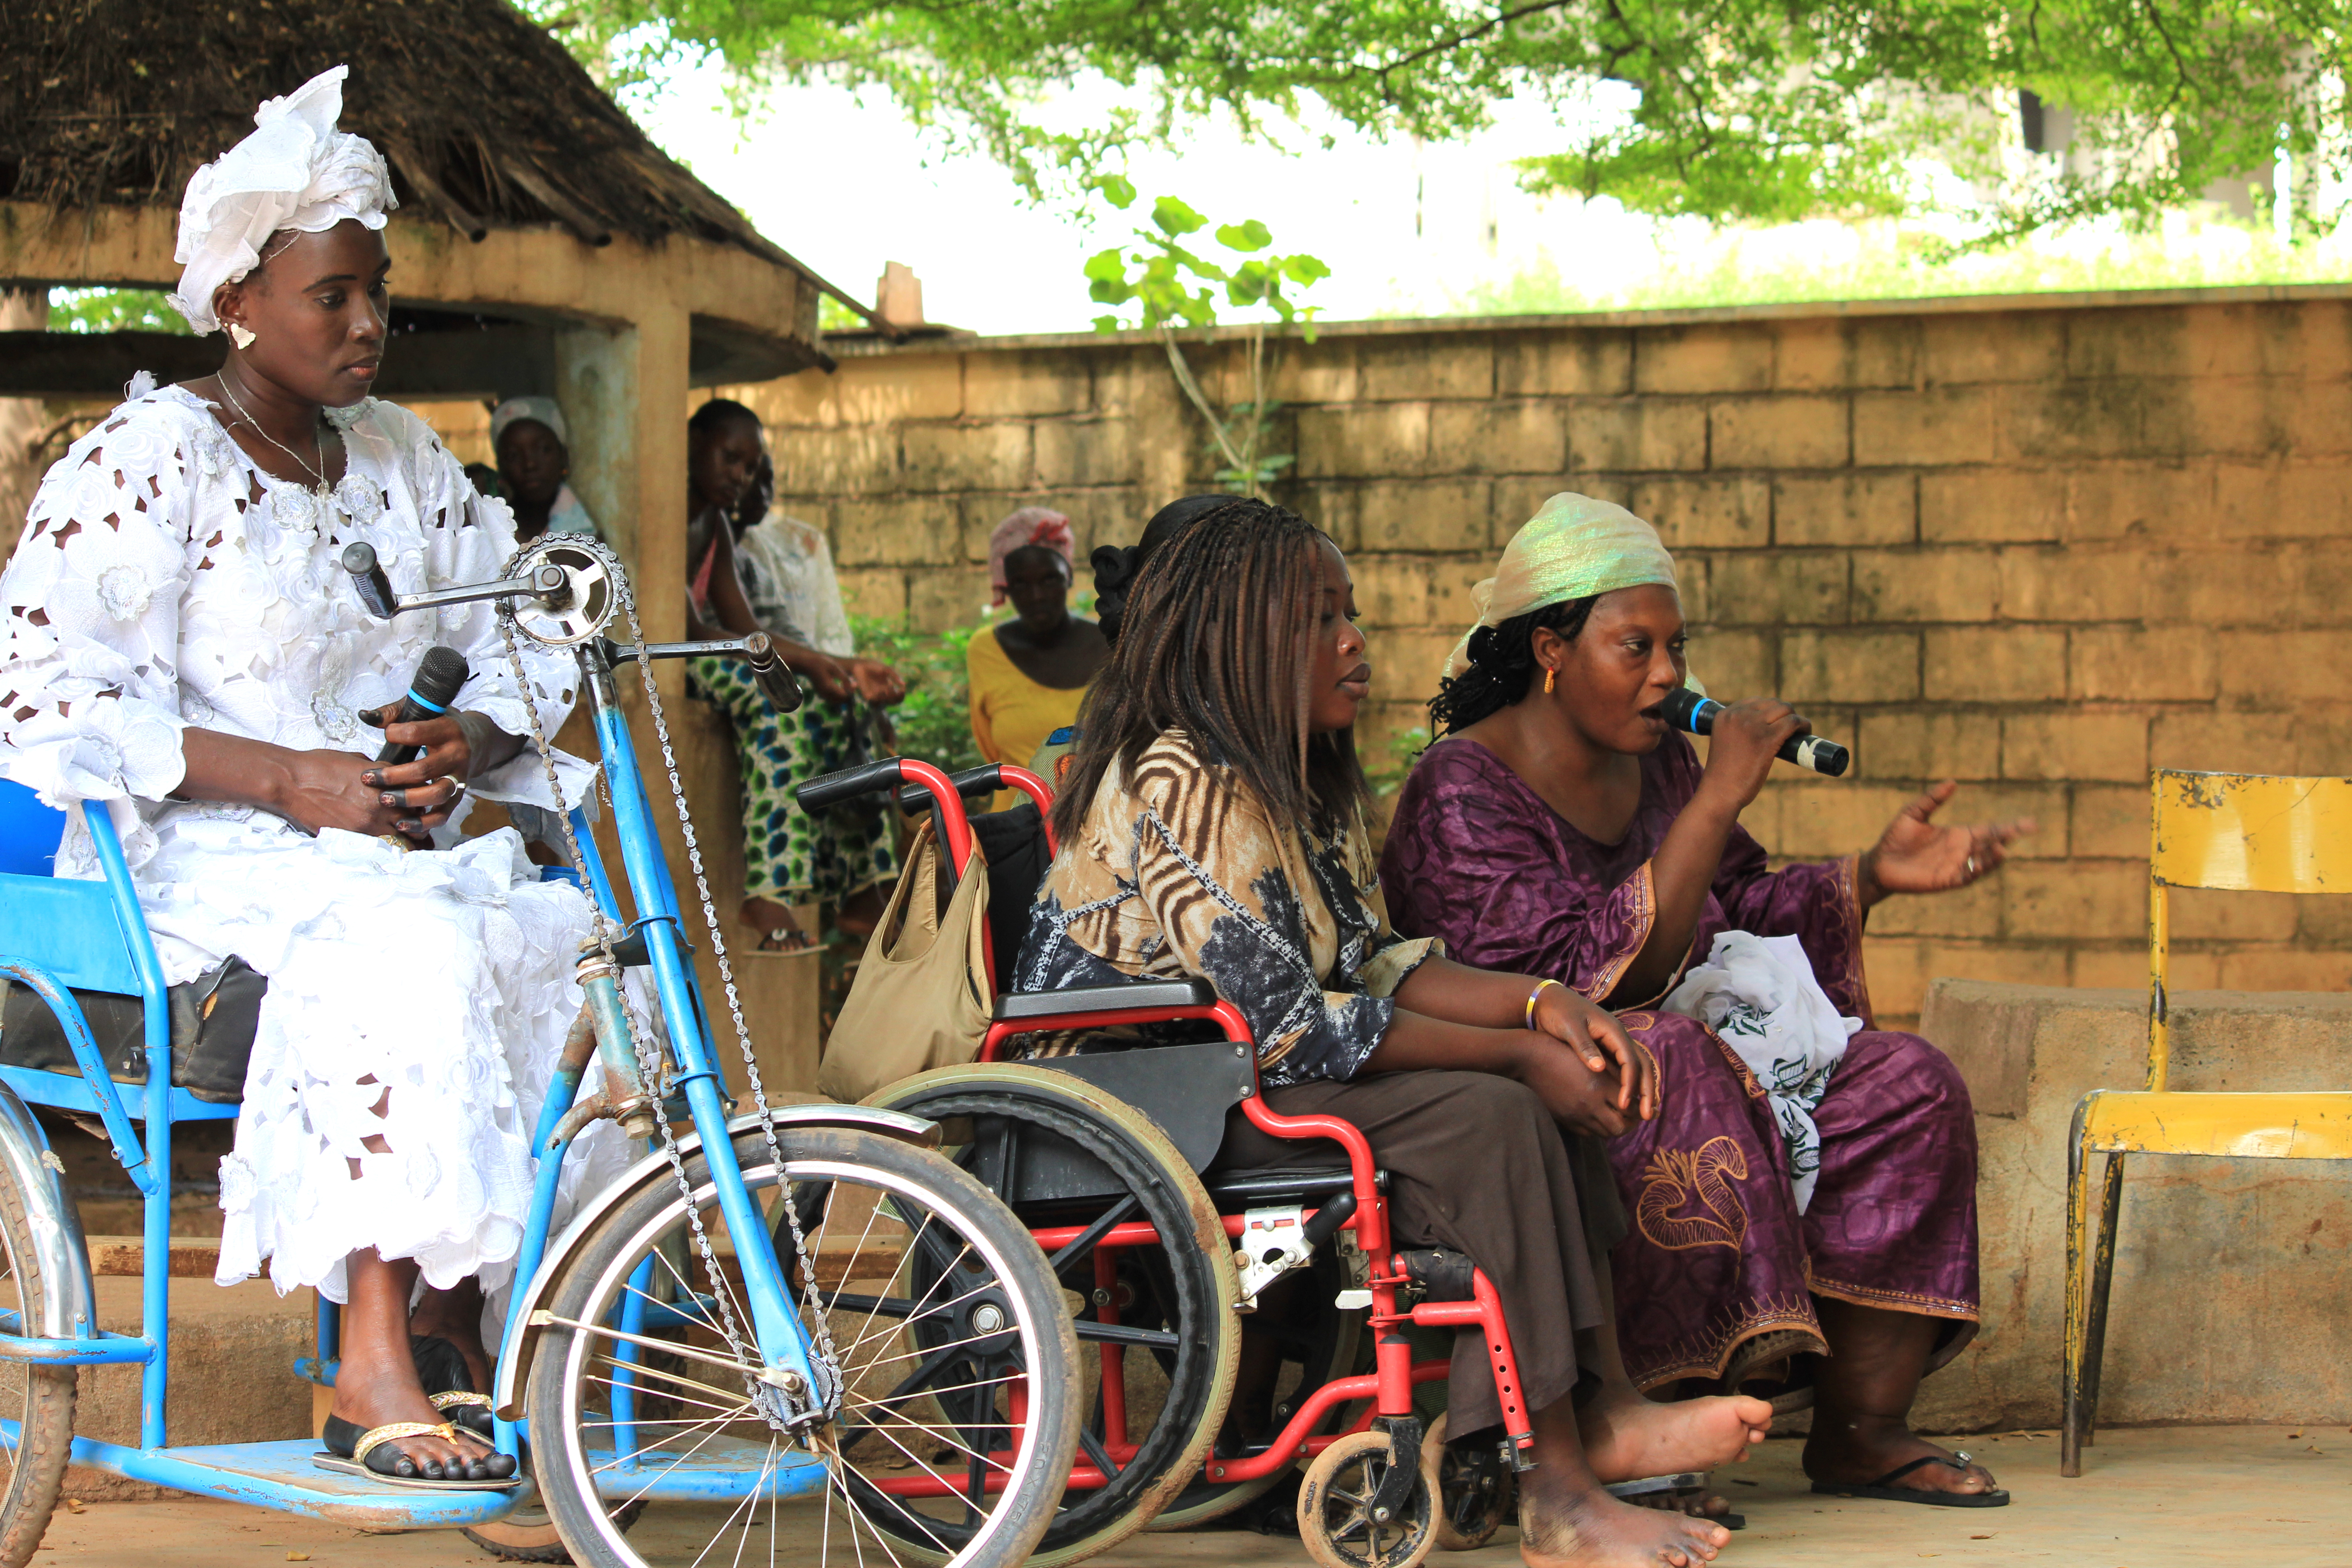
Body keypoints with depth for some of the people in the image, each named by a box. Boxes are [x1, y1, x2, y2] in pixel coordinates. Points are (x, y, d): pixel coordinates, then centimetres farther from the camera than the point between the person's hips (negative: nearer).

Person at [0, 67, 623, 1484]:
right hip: (206, 861, -6)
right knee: (411, 942, -36)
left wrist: (466, 743, -8)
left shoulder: (406, 462, 15)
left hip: (398, 837, 6)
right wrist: (289, 781, -21)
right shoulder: (144, 465, -6)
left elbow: (528, 650, 17)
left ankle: (449, 1317, -14)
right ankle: (371, 1365, -33)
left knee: (574, 938, -22)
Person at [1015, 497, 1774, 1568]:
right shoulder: (1185, 787, -18)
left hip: (1221, 1085, 10)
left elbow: (1368, 962, 13)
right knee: (1480, 1115, -23)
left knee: (1521, 1102, -7)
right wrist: (1517, 1052, -18)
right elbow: (1286, 1024, -22)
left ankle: (1580, 1417, -15)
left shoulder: (1307, 784, 14)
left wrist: (1539, 1005, -4)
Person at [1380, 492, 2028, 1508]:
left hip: (1694, 1078, 8)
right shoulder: (1463, 794, -15)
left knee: (1910, 1087, -7)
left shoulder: (1658, 763, 11)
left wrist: (1876, 875, 6)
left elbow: (1740, 908, 23)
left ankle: (1860, 1430, -7)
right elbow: (1595, 974, -26)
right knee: (1668, 1071, -38)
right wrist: (1718, 801, -25)